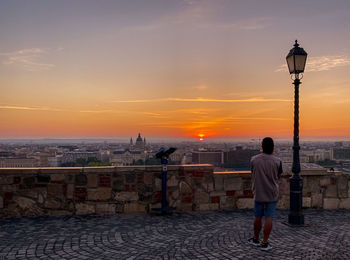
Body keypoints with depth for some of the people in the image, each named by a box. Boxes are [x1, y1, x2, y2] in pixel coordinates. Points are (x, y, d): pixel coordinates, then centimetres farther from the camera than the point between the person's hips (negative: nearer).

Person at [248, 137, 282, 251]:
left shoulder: (254, 159, -9)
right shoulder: (277, 161, -11)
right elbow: (278, 176, 3)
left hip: (258, 193, 1)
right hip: (272, 194, -1)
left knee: (258, 217, 13)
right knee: (269, 218, 4)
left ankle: (256, 239, 29)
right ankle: (264, 243, 8)